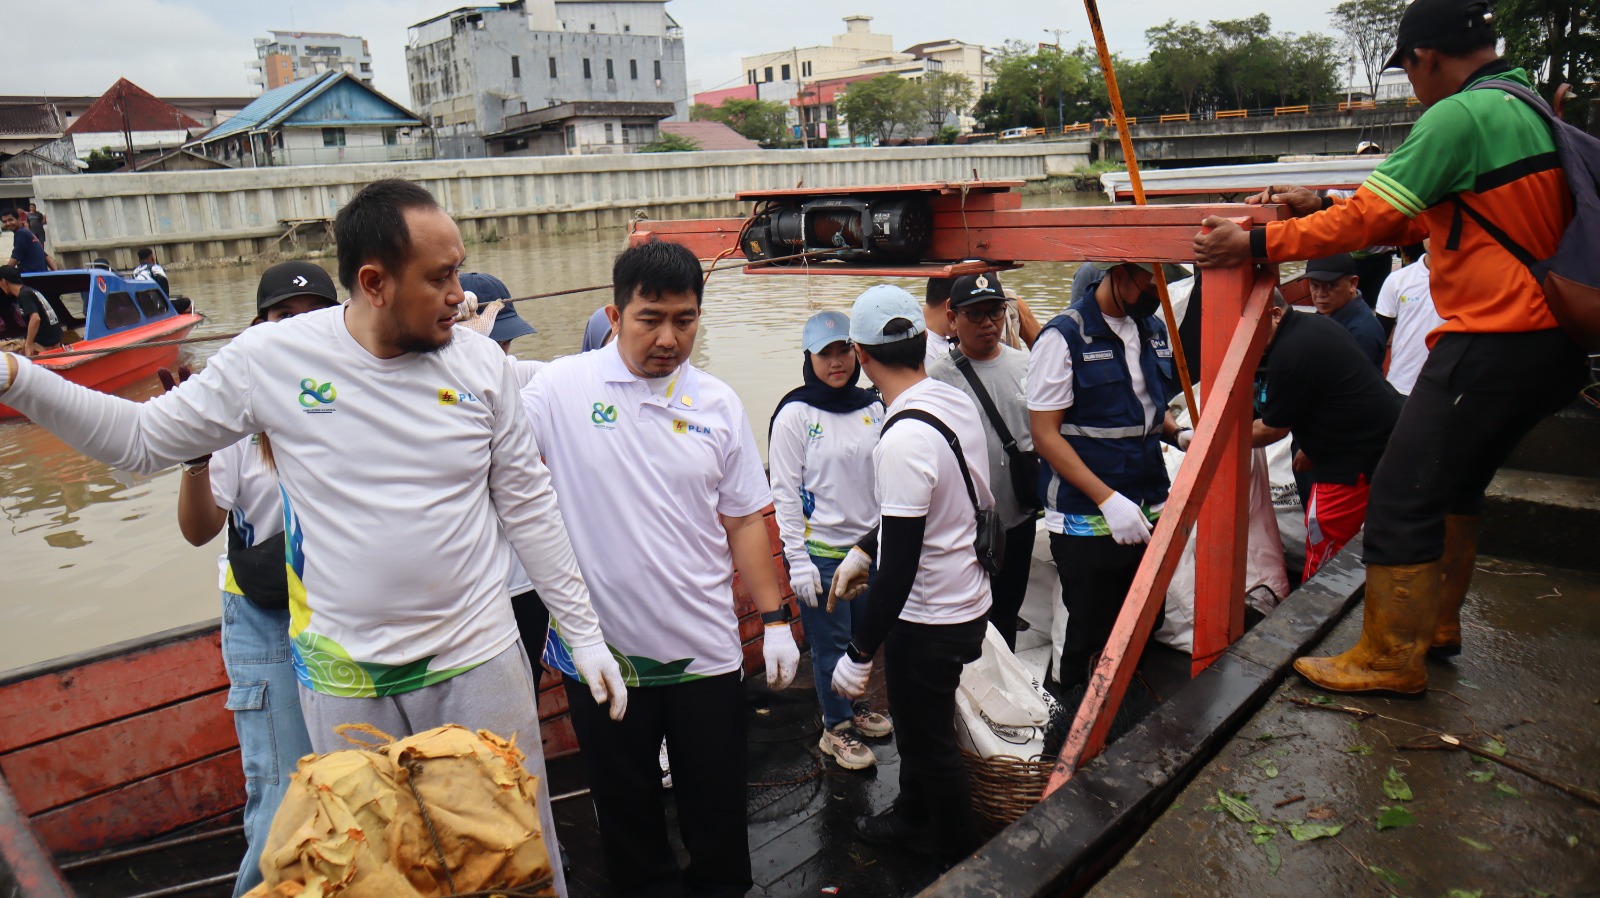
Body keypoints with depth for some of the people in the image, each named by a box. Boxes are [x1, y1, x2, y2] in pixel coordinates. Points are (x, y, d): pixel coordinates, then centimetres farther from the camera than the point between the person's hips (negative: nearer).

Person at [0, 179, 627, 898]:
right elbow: (141, 437, 5)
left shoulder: (480, 363, -6)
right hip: (344, 677, 0)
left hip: (479, 661, 0)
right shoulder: (271, 358, -8)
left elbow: (527, 504, 0)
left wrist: (583, 631, 1)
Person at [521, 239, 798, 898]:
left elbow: (744, 519, 6)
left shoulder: (718, 404, 2)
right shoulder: (560, 388, -7)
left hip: (705, 649, 2)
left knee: (719, 809, 15)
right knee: (626, 811, 18)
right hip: (601, 649, -1)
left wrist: (775, 618, 3)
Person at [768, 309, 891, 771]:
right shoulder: (795, 414, -11)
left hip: (868, 543, 5)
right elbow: (785, 493, -11)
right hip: (820, 550, -5)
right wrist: (797, 561, -13)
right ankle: (836, 728, 25)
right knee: (831, 641, 7)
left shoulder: (872, 407, 3)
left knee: (863, 636, 18)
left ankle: (854, 707, 40)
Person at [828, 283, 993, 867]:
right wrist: (864, 550, 23)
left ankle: (963, 865, 30)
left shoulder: (903, 440, -29)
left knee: (930, 743, 11)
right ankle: (913, 820, 48)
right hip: (967, 598, 9)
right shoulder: (957, 402, -1)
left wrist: (859, 655, -18)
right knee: (918, 724, 27)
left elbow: (900, 566, -27)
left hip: (929, 620, -9)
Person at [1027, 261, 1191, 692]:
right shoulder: (1064, 336, -12)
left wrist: (1179, 434, 0)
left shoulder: (1154, 330, 10)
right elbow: (1044, 433, -14)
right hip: (1087, 522, -7)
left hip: (1149, 513, 7)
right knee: (1088, 644, 6)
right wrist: (1107, 499, -21)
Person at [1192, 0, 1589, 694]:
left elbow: (1370, 218, -17)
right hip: (1553, 342, 10)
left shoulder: (1460, 117, -14)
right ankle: (1435, 623, 36)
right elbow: (1421, 219, 19)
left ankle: (1391, 659, 7)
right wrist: (1323, 207, 18)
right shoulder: (1532, 110, 17)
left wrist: (1258, 243, -11)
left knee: (1402, 499, -3)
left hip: (1492, 343, -10)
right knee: (1453, 486, 22)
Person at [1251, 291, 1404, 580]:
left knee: (1321, 558, -3)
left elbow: (1273, 429, -10)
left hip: (1359, 459, -11)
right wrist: (1312, 448, 25)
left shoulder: (1290, 353, -21)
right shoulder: (1316, 324, 10)